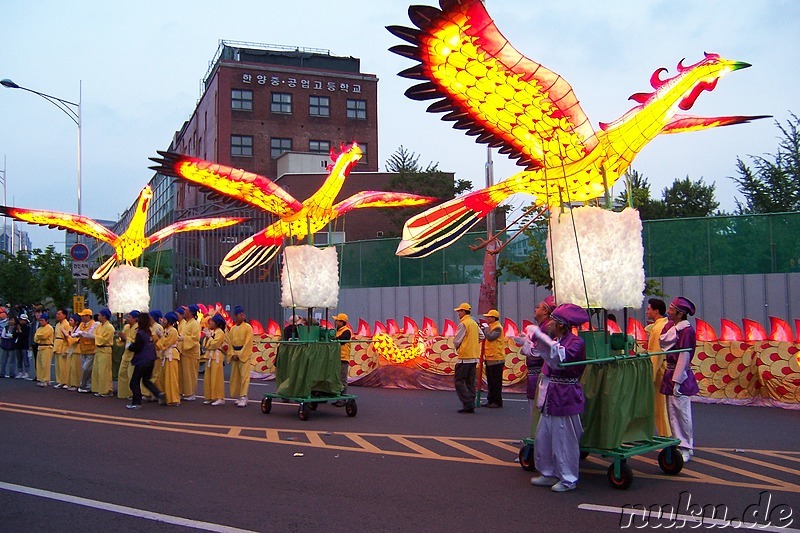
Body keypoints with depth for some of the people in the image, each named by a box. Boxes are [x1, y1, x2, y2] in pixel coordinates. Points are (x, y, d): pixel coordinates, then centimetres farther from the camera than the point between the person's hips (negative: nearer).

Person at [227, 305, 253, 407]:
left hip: (244, 354, -5)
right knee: (235, 377, 8)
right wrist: (233, 354, -4)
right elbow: (230, 343, 10)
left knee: (244, 376, -12)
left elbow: (248, 343, -9)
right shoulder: (232, 329, 11)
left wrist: (240, 354, -12)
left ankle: (243, 398, -14)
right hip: (234, 355, 6)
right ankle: (239, 397, 19)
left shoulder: (248, 327, -4)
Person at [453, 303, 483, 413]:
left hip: (465, 357, -8)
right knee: (470, 382, 12)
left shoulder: (463, 323, -12)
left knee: (459, 381, -4)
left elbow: (456, 341, -12)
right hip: (474, 357, 8)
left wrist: (457, 348, 7)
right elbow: (481, 336, 22)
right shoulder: (474, 323, 13)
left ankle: (468, 403, -11)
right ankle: (471, 405, 11)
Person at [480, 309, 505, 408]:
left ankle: (498, 402, 0)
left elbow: (490, 337, -24)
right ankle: (491, 400, 20)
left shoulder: (497, 327, -12)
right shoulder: (490, 327, 17)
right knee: (490, 381, 14)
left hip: (496, 359, -10)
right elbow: (487, 338, 19)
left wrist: (486, 328, -9)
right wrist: (484, 329, 5)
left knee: (496, 382, -5)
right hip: (490, 358, 10)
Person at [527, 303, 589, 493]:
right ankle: (548, 474, 28)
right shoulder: (555, 341, 12)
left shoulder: (576, 342, -15)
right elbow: (541, 354, 28)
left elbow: (562, 357, -33)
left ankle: (568, 479, 13)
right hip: (550, 397, 9)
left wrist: (540, 337, -33)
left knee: (564, 440, 0)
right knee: (543, 438, 15)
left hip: (565, 397, -9)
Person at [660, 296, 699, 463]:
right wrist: (672, 328, 1)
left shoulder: (687, 330, -15)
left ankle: (686, 449, 8)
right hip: (670, 372, 9)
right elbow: (663, 343, 7)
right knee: (672, 412, 12)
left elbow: (684, 356, -18)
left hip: (680, 374, -9)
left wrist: (677, 381, -19)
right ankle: (679, 444, 21)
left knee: (681, 412, -2)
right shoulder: (671, 325, 12)